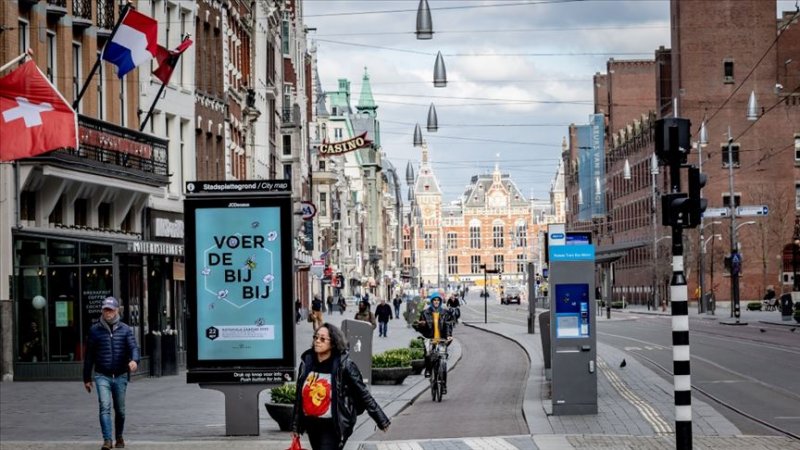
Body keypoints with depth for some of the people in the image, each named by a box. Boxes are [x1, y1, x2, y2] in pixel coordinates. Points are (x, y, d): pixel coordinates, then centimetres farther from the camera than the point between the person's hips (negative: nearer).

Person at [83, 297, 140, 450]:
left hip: (121, 376, 1)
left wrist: (134, 360, -34)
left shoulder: (125, 329, 4)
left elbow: (133, 347, -10)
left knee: (120, 409, 12)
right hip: (102, 376, -1)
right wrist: (87, 378, 8)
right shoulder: (95, 330, 3)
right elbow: (89, 356, 8)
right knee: (105, 407, -16)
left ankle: (119, 437, 31)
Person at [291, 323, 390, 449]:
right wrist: (295, 425, 13)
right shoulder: (307, 362, 2)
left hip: (333, 427, -6)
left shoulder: (344, 365, -13)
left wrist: (381, 420, -8)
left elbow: (363, 394, -9)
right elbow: (299, 396, 10)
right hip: (311, 425, 6)